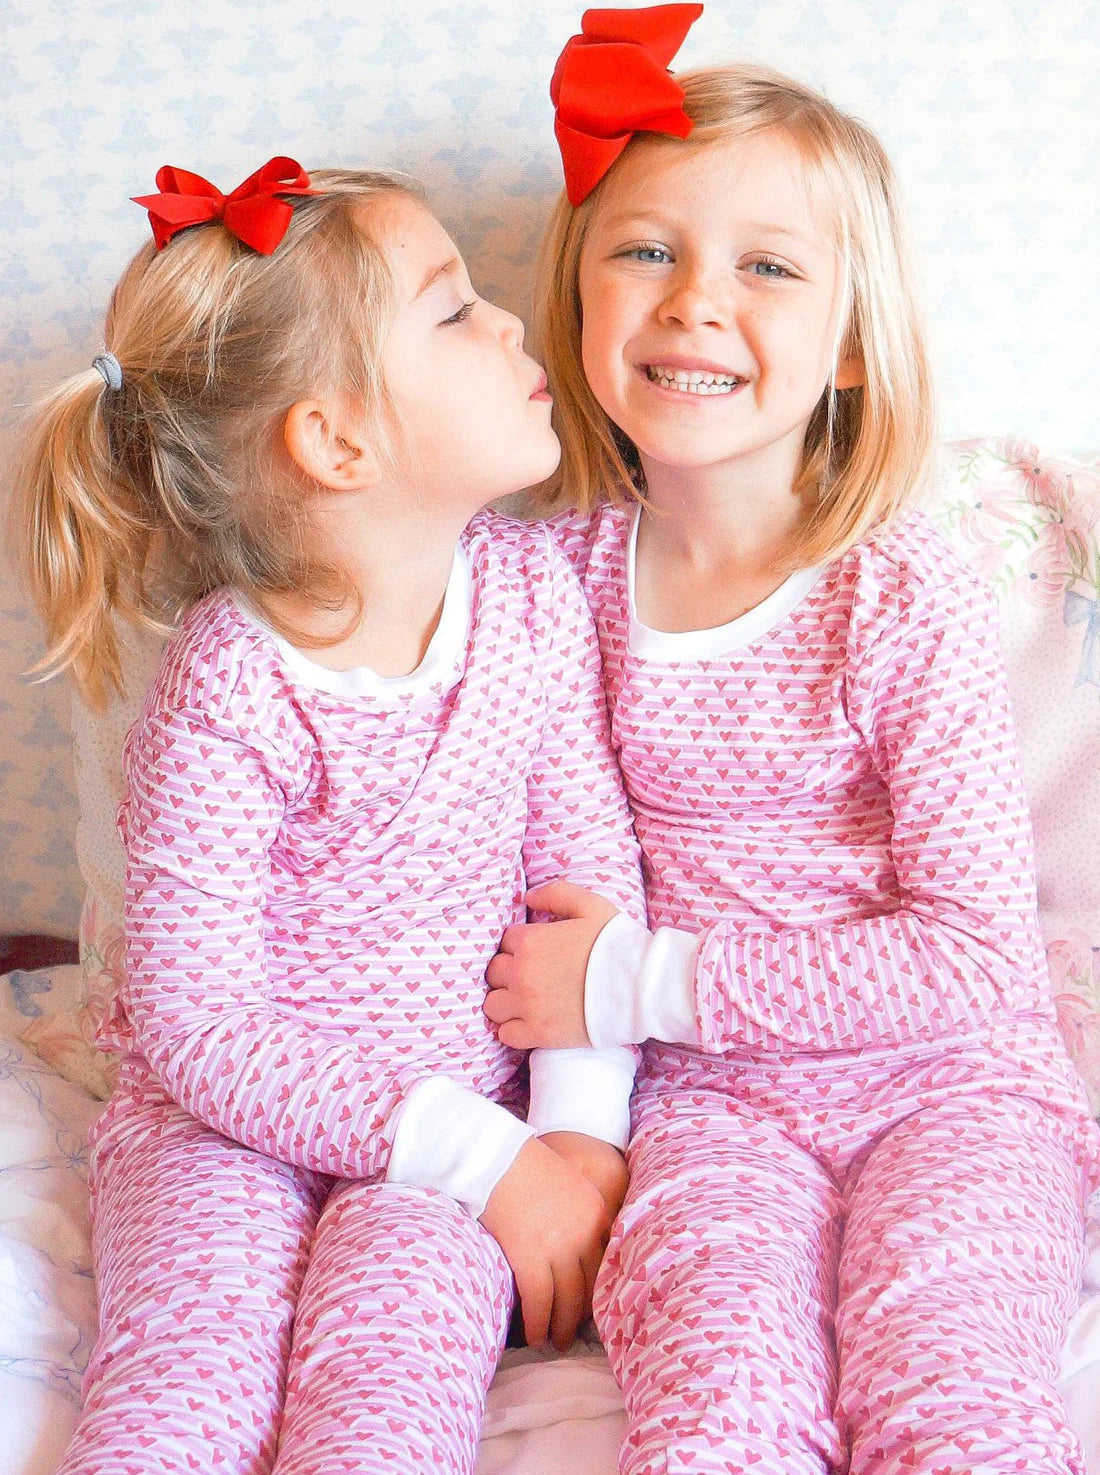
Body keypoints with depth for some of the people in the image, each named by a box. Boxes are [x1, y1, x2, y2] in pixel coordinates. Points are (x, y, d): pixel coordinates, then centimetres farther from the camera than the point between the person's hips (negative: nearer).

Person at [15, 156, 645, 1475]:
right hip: (230, 1114, -2)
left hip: (469, 1095, 3)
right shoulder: (225, 699, -19)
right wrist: (484, 1160, -20)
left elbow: (592, 870, 1)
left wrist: (580, 1129, -11)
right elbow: (197, 1024, -17)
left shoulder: (529, 589, -5)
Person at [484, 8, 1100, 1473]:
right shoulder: (569, 569, 1)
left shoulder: (907, 604, -11)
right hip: (710, 1094, 2)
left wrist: (636, 982, -13)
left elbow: (979, 958, -13)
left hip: (948, 1079, -2)